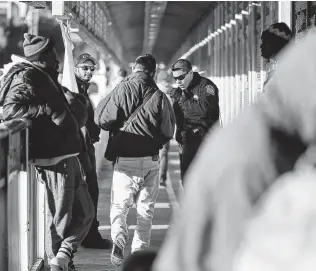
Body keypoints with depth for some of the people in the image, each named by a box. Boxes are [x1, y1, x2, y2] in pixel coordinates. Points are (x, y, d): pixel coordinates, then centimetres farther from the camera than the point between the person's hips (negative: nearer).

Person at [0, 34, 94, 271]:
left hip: (67, 155, 10)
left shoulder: (46, 79, 19)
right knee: (59, 218, -1)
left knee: (85, 212, 14)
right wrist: (49, 110, -23)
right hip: (53, 158, -10)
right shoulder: (25, 78, -10)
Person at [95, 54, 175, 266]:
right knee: (146, 209, 14)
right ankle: (139, 251, 13)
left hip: (125, 159, -1)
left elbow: (101, 119, -5)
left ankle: (119, 240, -18)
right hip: (151, 160, 1)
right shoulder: (160, 97, -3)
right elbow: (168, 132, 5)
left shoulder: (122, 90, -7)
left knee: (119, 205, 7)